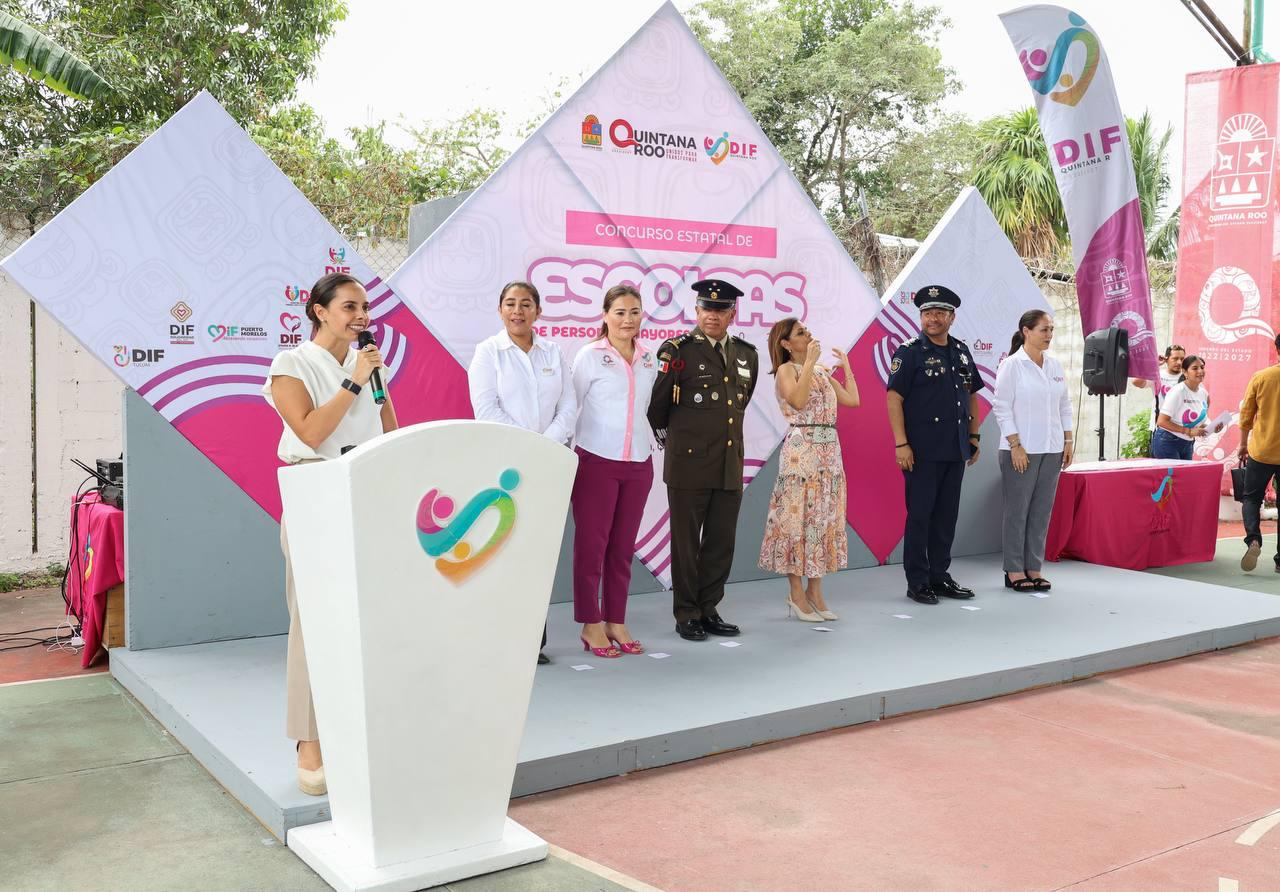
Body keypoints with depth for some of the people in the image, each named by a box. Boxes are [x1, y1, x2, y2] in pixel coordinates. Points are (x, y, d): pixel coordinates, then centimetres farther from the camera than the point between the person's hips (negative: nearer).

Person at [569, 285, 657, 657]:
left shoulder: (649, 359, 9)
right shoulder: (590, 356, -5)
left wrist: (649, 440, 15)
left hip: (638, 462, 5)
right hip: (597, 461, -4)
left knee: (623, 546, 9)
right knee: (591, 544, 1)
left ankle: (615, 621, 18)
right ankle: (590, 625, 10)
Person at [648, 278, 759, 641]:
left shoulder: (747, 355, 9)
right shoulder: (678, 351, -7)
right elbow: (656, 405, 1)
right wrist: (669, 436, 13)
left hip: (730, 465, 5)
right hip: (689, 463, -5)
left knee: (722, 542, 10)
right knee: (686, 542, 4)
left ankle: (709, 609, 22)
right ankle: (686, 615, 14)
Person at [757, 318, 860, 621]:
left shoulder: (823, 372, 16)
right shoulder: (786, 370, -3)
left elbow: (853, 399, 11)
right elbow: (798, 400, -21)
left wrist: (846, 365, 18)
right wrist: (809, 362, -16)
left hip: (830, 451, 7)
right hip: (801, 451, -7)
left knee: (824, 517, 7)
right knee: (798, 518, -3)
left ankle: (815, 592, 14)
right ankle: (797, 594, 5)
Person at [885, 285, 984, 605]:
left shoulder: (961, 352, 13)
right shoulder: (909, 352, -6)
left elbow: (972, 395, 21)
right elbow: (894, 399, -11)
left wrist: (974, 436, 15)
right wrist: (901, 444, -17)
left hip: (956, 450, 6)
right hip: (922, 451, -6)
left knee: (947, 515, 11)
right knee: (919, 515, -1)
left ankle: (940, 576, 22)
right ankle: (917, 582, 8)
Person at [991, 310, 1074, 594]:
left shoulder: (1055, 364, 10)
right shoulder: (1012, 365, -7)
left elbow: (1064, 405, 15)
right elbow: (1002, 408, -9)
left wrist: (1068, 441, 9)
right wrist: (1015, 446, -14)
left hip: (1052, 450, 6)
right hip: (1021, 450, -6)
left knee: (1042, 511, 7)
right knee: (1017, 511, 0)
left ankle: (1033, 568, 15)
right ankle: (1014, 571, 7)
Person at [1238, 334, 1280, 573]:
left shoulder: (1260, 378, -4)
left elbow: (1246, 415, 2)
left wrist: (1243, 444, 15)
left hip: (1261, 452, 0)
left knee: (1251, 498, 13)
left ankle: (1253, 540, -11)